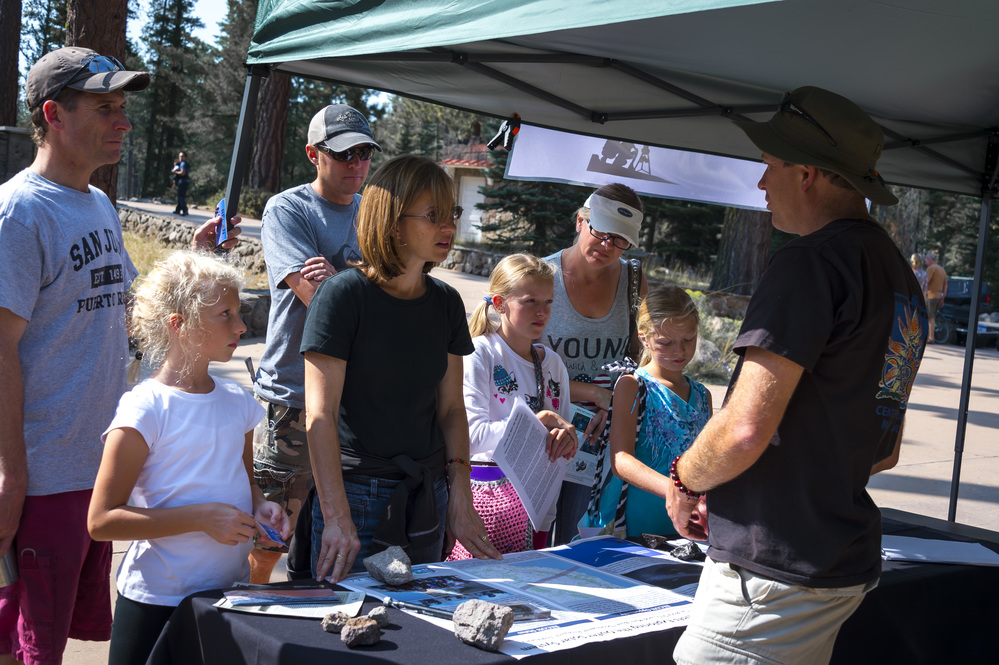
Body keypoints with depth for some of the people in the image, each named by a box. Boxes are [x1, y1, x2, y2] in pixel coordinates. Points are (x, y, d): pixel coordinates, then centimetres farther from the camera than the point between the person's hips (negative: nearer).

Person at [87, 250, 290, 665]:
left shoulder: (237, 402, 6)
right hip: (158, 601, -6)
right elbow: (101, 520, -16)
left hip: (232, 594, 6)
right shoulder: (145, 409, -14)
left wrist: (261, 507, -1)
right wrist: (202, 517, -21)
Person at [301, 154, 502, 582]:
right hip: (358, 493, -5)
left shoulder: (446, 303, 6)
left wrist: (460, 500, 1)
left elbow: (451, 407, 10)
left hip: (427, 498, 5)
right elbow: (320, 415, -15)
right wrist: (337, 518, -21)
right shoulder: (343, 295, -11)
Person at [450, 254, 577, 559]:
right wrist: (538, 421, -19)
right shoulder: (480, 354, -7)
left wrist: (565, 438, -12)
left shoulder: (552, 363, 12)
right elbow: (471, 434, -18)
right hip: (489, 495, -5)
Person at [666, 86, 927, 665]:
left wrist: (684, 481, -4)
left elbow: (745, 430, -23)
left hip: (774, 570, -10)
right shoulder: (900, 274, 14)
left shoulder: (812, 263, -17)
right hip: (850, 563, 10)